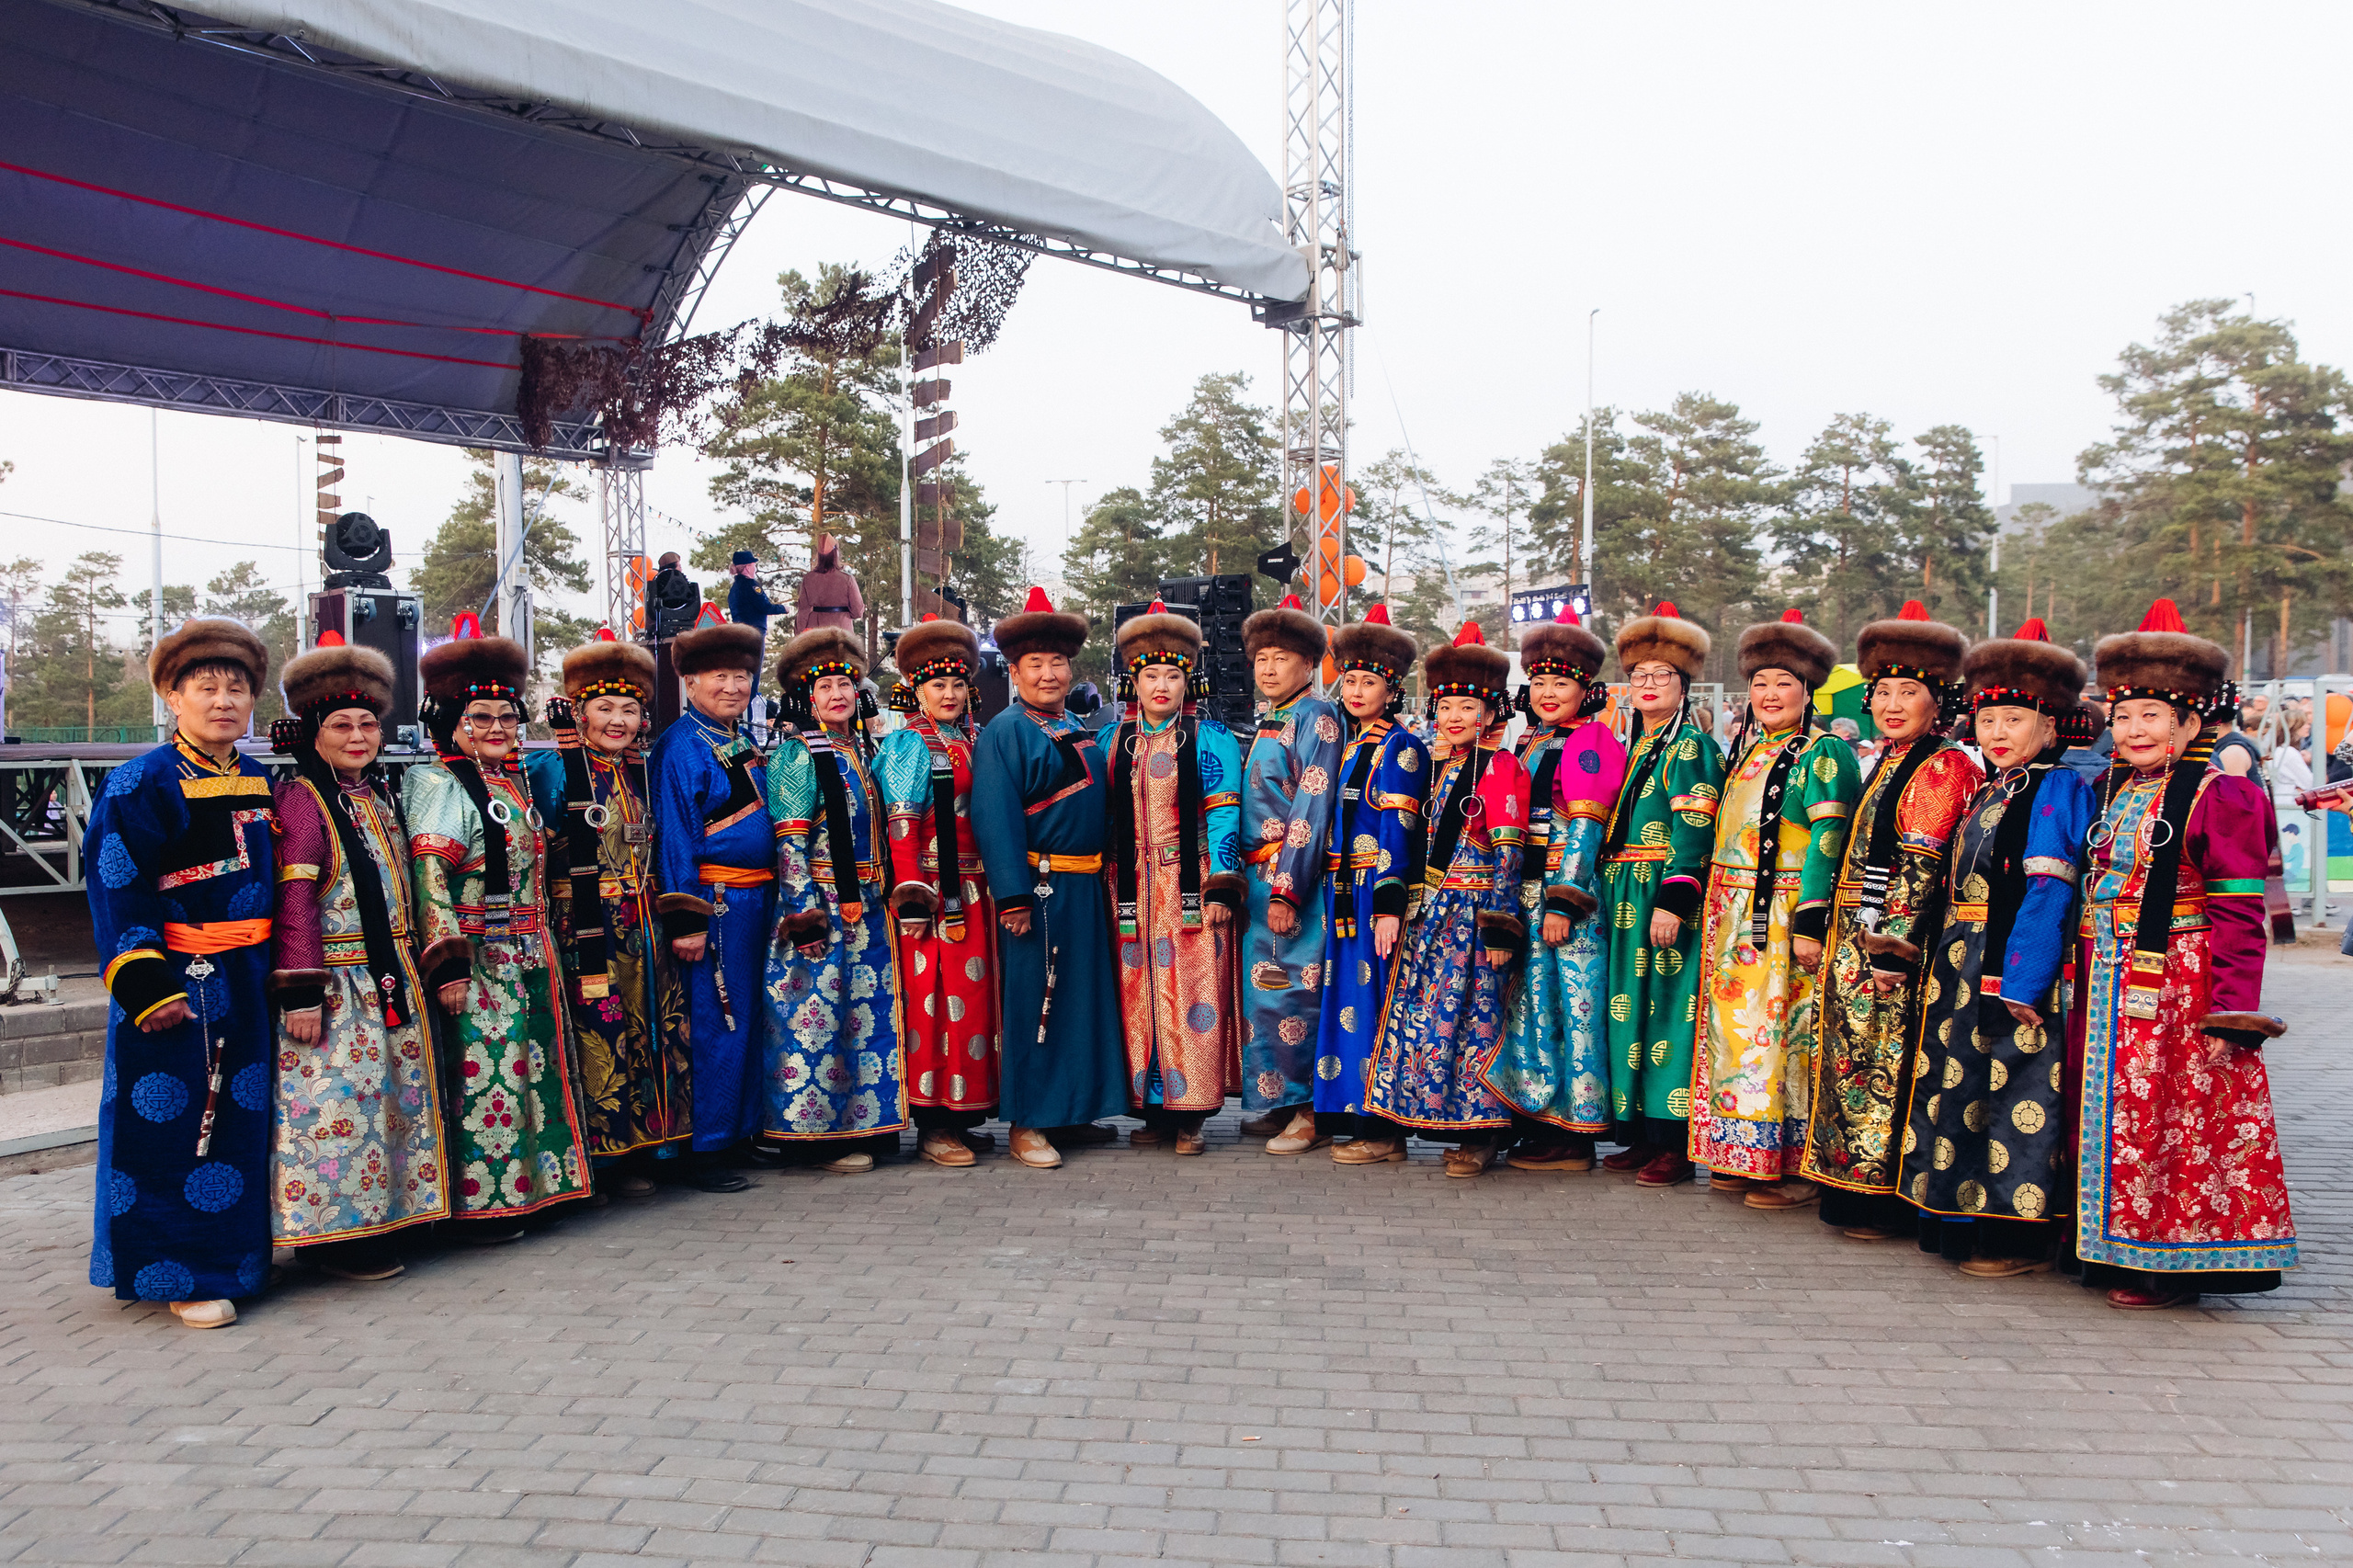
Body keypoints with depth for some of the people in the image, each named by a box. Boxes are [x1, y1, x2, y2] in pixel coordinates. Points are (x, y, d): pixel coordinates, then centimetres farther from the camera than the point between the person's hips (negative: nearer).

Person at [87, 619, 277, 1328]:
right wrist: (144, 982, -19)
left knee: (242, 1117, 13)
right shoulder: (142, 784, -8)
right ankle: (180, 1274, 10)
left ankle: (236, 1255, 26)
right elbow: (117, 888, -13)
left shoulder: (258, 782, 11)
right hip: (178, 978, -6)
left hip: (247, 979, 6)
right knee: (172, 1121, -1)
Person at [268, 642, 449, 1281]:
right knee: (339, 1103, -5)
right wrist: (300, 992, -20)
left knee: (397, 1098, 12)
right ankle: (333, 1236, 7)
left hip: (391, 982, 8)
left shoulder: (379, 796, 14)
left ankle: (381, 1218, 24)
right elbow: (295, 902, -16)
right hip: (336, 986, -8)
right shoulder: (301, 800, -10)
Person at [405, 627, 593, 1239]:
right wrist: (447, 963, -23)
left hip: (527, 957, 9)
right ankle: (478, 1205, 3)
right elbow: (429, 877, -17)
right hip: (478, 961, -8)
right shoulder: (439, 785, -10)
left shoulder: (512, 782, 15)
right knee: (482, 1075, -5)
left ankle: (526, 1184, 24)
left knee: (527, 1070, 13)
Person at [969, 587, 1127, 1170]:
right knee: (1033, 1001, -2)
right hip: (1039, 886, -8)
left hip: (1087, 887, 8)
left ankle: (1072, 1111, 25)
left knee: (1085, 996, 13)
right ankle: (1027, 1123, 7)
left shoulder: (1078, 731, 16)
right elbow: (995, 818, -14)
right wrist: (1013, 896, -21)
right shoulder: (1004, 732, -8)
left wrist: (1106, 879, 16)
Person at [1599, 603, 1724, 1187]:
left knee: (1667, 1008, -7)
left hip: (1665, 898, -9)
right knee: (1633, 1006, 10)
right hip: (1626, 900, 9)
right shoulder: (1639, 747, 19)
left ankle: (1677, 1146, -2)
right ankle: (1644, 1135, 17)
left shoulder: (1690, 745, -7)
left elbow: (1693, 832, -15)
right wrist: (1612, 898, 19)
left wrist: (1673, 901, -22)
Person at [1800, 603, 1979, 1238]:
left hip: (1891, 943, -9)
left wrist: (1894, 949, -22)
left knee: (1883, 1064, -3)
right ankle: (1855, 1193, 22)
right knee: (1853, 1057, 13)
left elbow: (1921, 868, -18)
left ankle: (1885, 1202, 7)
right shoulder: (1889, 763, 16)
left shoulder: (1942, 767, -12)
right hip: (1858, 940, 9)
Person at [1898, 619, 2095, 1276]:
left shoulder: (2057, 789, -9)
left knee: (2016, 1098, -3)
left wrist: (2022, 980, -23)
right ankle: (1964, 1218, 25)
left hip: (2017, 972, -9)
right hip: (1964, 972, 9)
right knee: (1958, 1089, 13)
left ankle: (2022, 1237, 6)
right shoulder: (1988, 792, 17)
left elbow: (2048, 890, -18)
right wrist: (1942, 962, 15)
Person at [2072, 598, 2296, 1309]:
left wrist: (2232, 1008, -18)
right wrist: (2084, 986, 15)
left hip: (2178, 985, -7)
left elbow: (2238, 912, -13)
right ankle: (2120, 1250, 25)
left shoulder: (2219, 797, -10)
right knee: (2115, 1114, 13)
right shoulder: (2114, 793, 12)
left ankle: (2173, 1269, 11)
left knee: (2176, 1122, 0)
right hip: (2110, 990, 8)